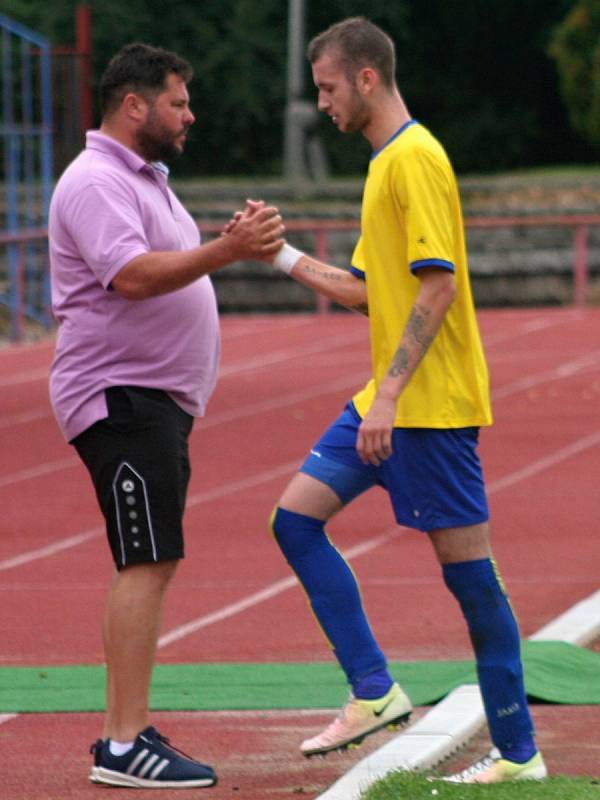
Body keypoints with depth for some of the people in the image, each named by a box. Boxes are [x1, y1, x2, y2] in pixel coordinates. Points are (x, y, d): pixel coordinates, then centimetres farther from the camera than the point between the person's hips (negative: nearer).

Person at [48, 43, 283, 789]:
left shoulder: (141, 179, 19)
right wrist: (228, 250, -33)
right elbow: (132, 275, -28)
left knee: (149, 567, 13)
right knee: (146, 564, -15)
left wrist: (241, 243, 10)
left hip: (156, 401, 11)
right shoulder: (95, 182, -15)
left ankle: (121, 732, 19)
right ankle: (124, 748, -17)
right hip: (121, 398, -11)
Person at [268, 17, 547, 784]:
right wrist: (286, 257, 17)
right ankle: (374, 691, 5)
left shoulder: (415, 158, -14)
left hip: (432, 404, -10)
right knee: (296, 514, 5)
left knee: (467, 570, -5)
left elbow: (438, 285, -21)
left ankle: (518, 753, 1)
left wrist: (390, 394, -24)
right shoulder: (384, 162, 16)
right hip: (387, 402, 10)